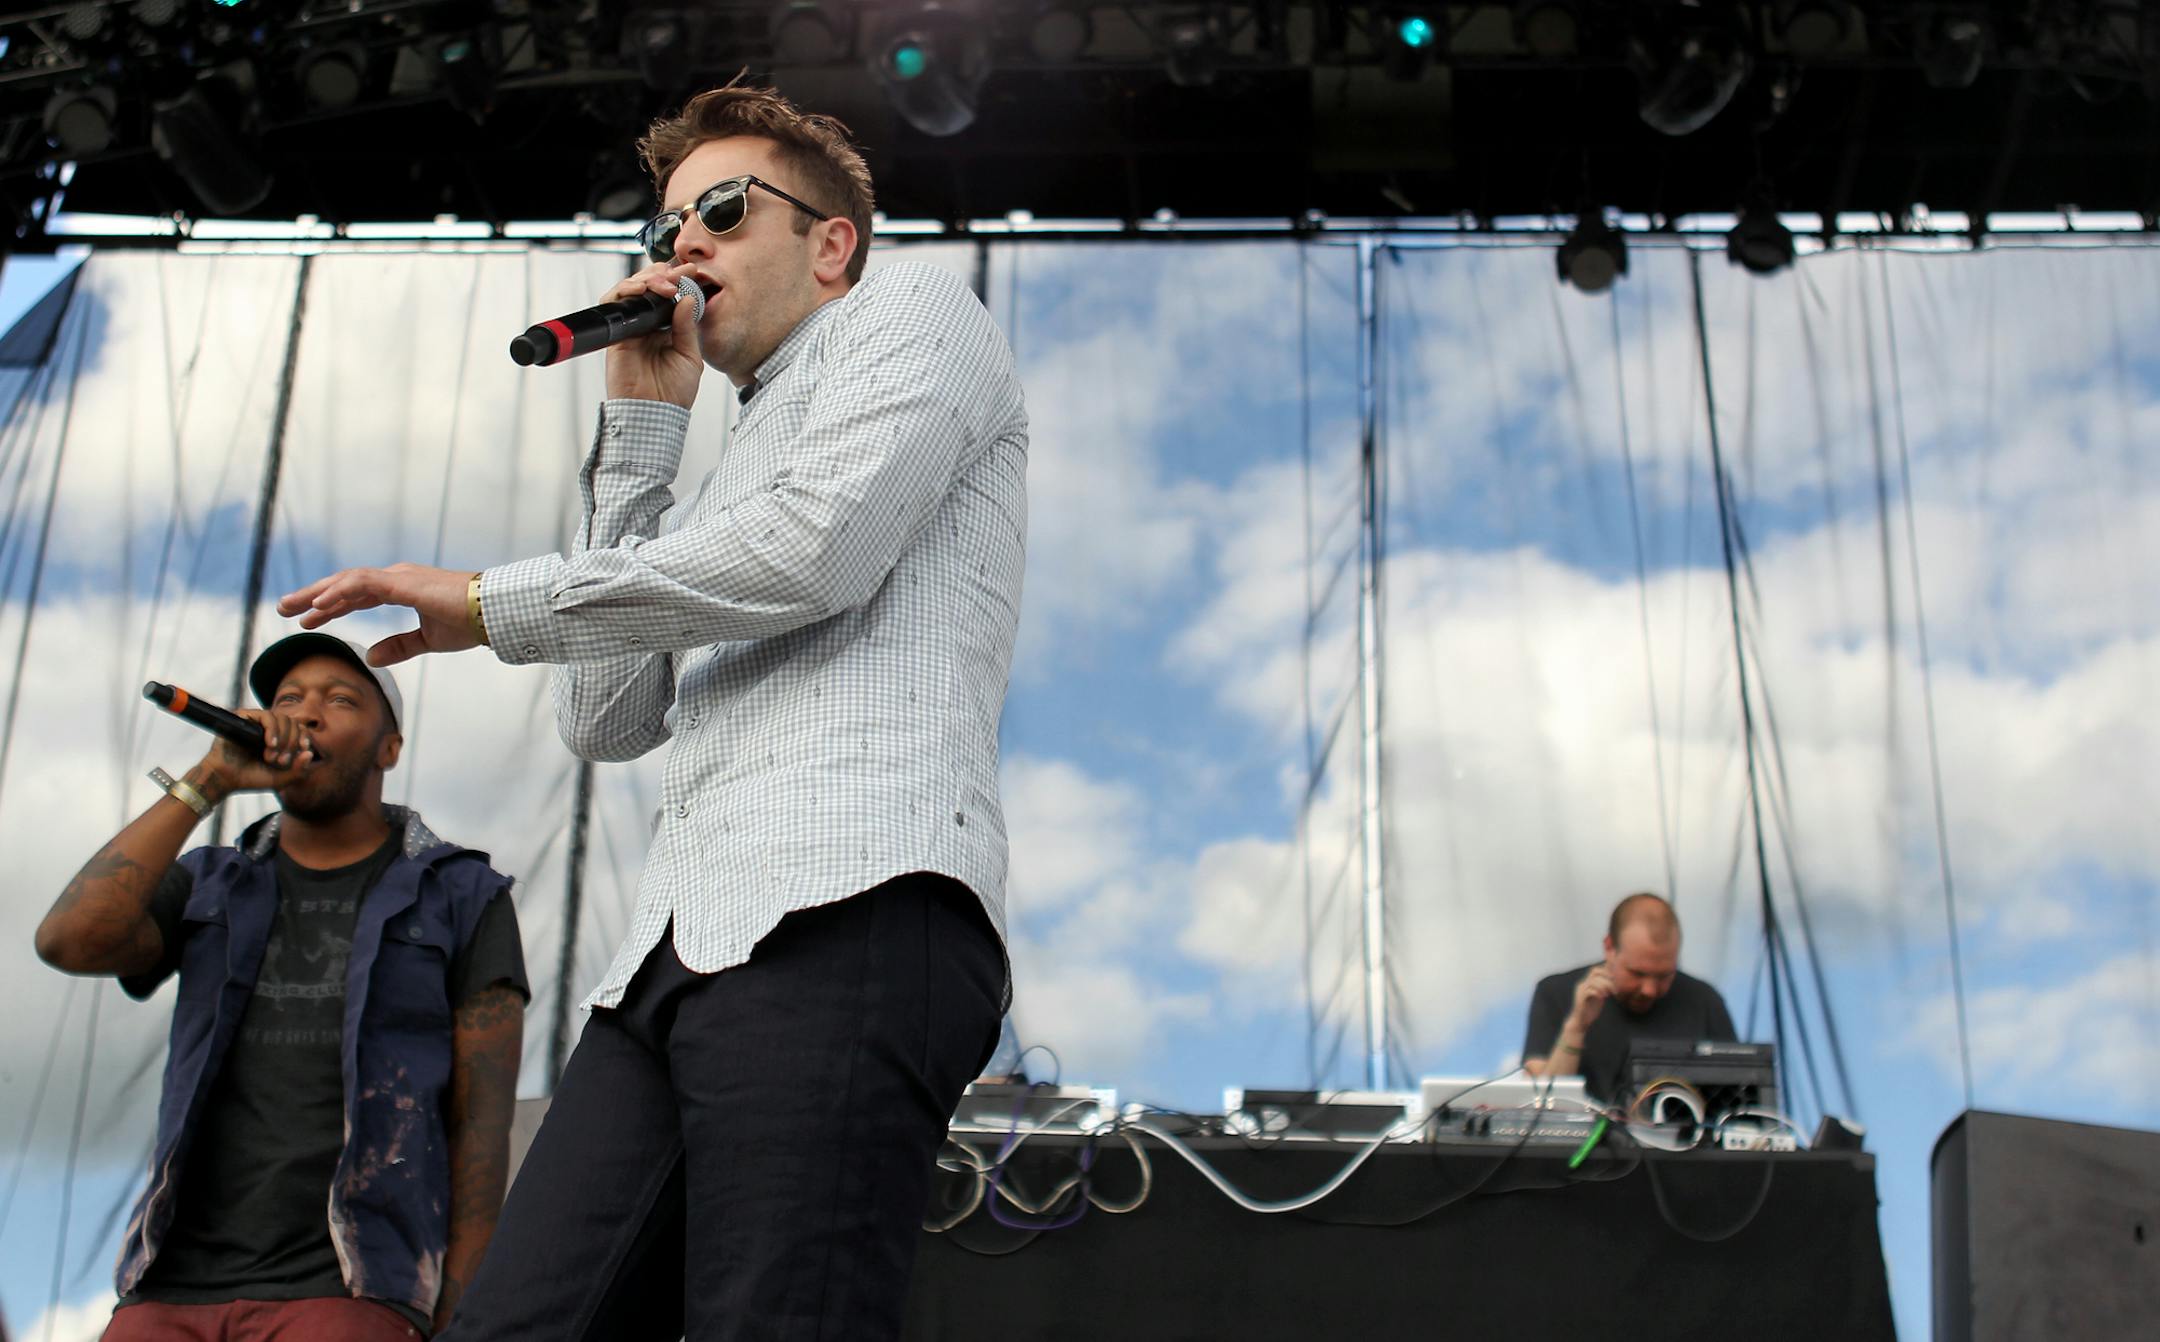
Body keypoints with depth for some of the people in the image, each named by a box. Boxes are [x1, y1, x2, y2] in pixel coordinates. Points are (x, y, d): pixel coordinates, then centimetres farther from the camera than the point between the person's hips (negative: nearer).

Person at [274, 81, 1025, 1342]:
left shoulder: (913, 311, 14)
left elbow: (815, 548, -7)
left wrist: (493, 602, 3)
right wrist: (643, 428, 25)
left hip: (846, 906, -8)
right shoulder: (740, 468, 37)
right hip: (680, 953, 8)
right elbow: (609, 719, 24)